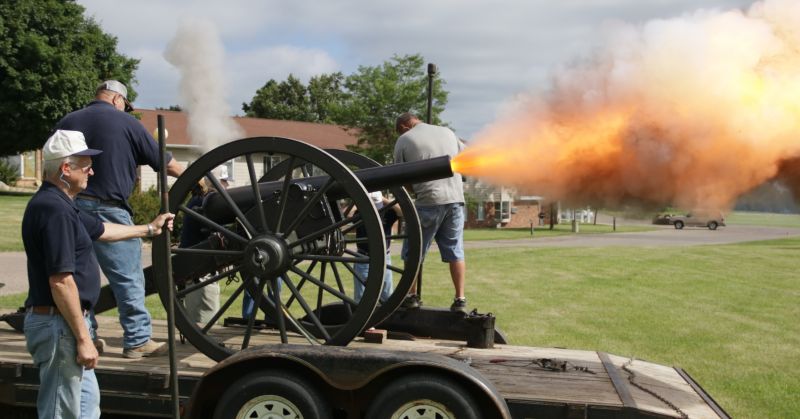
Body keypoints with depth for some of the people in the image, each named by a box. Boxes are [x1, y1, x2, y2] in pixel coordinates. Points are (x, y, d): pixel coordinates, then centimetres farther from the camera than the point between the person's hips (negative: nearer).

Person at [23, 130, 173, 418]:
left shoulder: (58, 204, 12)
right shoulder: (54, 210, -21)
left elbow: (101, 230, 29)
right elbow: (61, 282, -26)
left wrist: (148, 229, 40)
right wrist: (83, 338, -22)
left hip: (64, 322, 11)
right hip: (60, 324, -11)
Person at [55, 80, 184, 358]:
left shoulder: (66, 122, 12)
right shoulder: (126, 123, 0)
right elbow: (165, 163, 6)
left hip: (71, 207, 5)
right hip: (109, 210, -5)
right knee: (128, 278, 1)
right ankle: (138, 340, 3)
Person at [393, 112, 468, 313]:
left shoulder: (404, 140, 4)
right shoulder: (447, 132, 16)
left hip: (428, 200, -4)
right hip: (456, 198, 4)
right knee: (455, 251, 8)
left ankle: (411, 296, 13)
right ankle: (460, 299, 5)